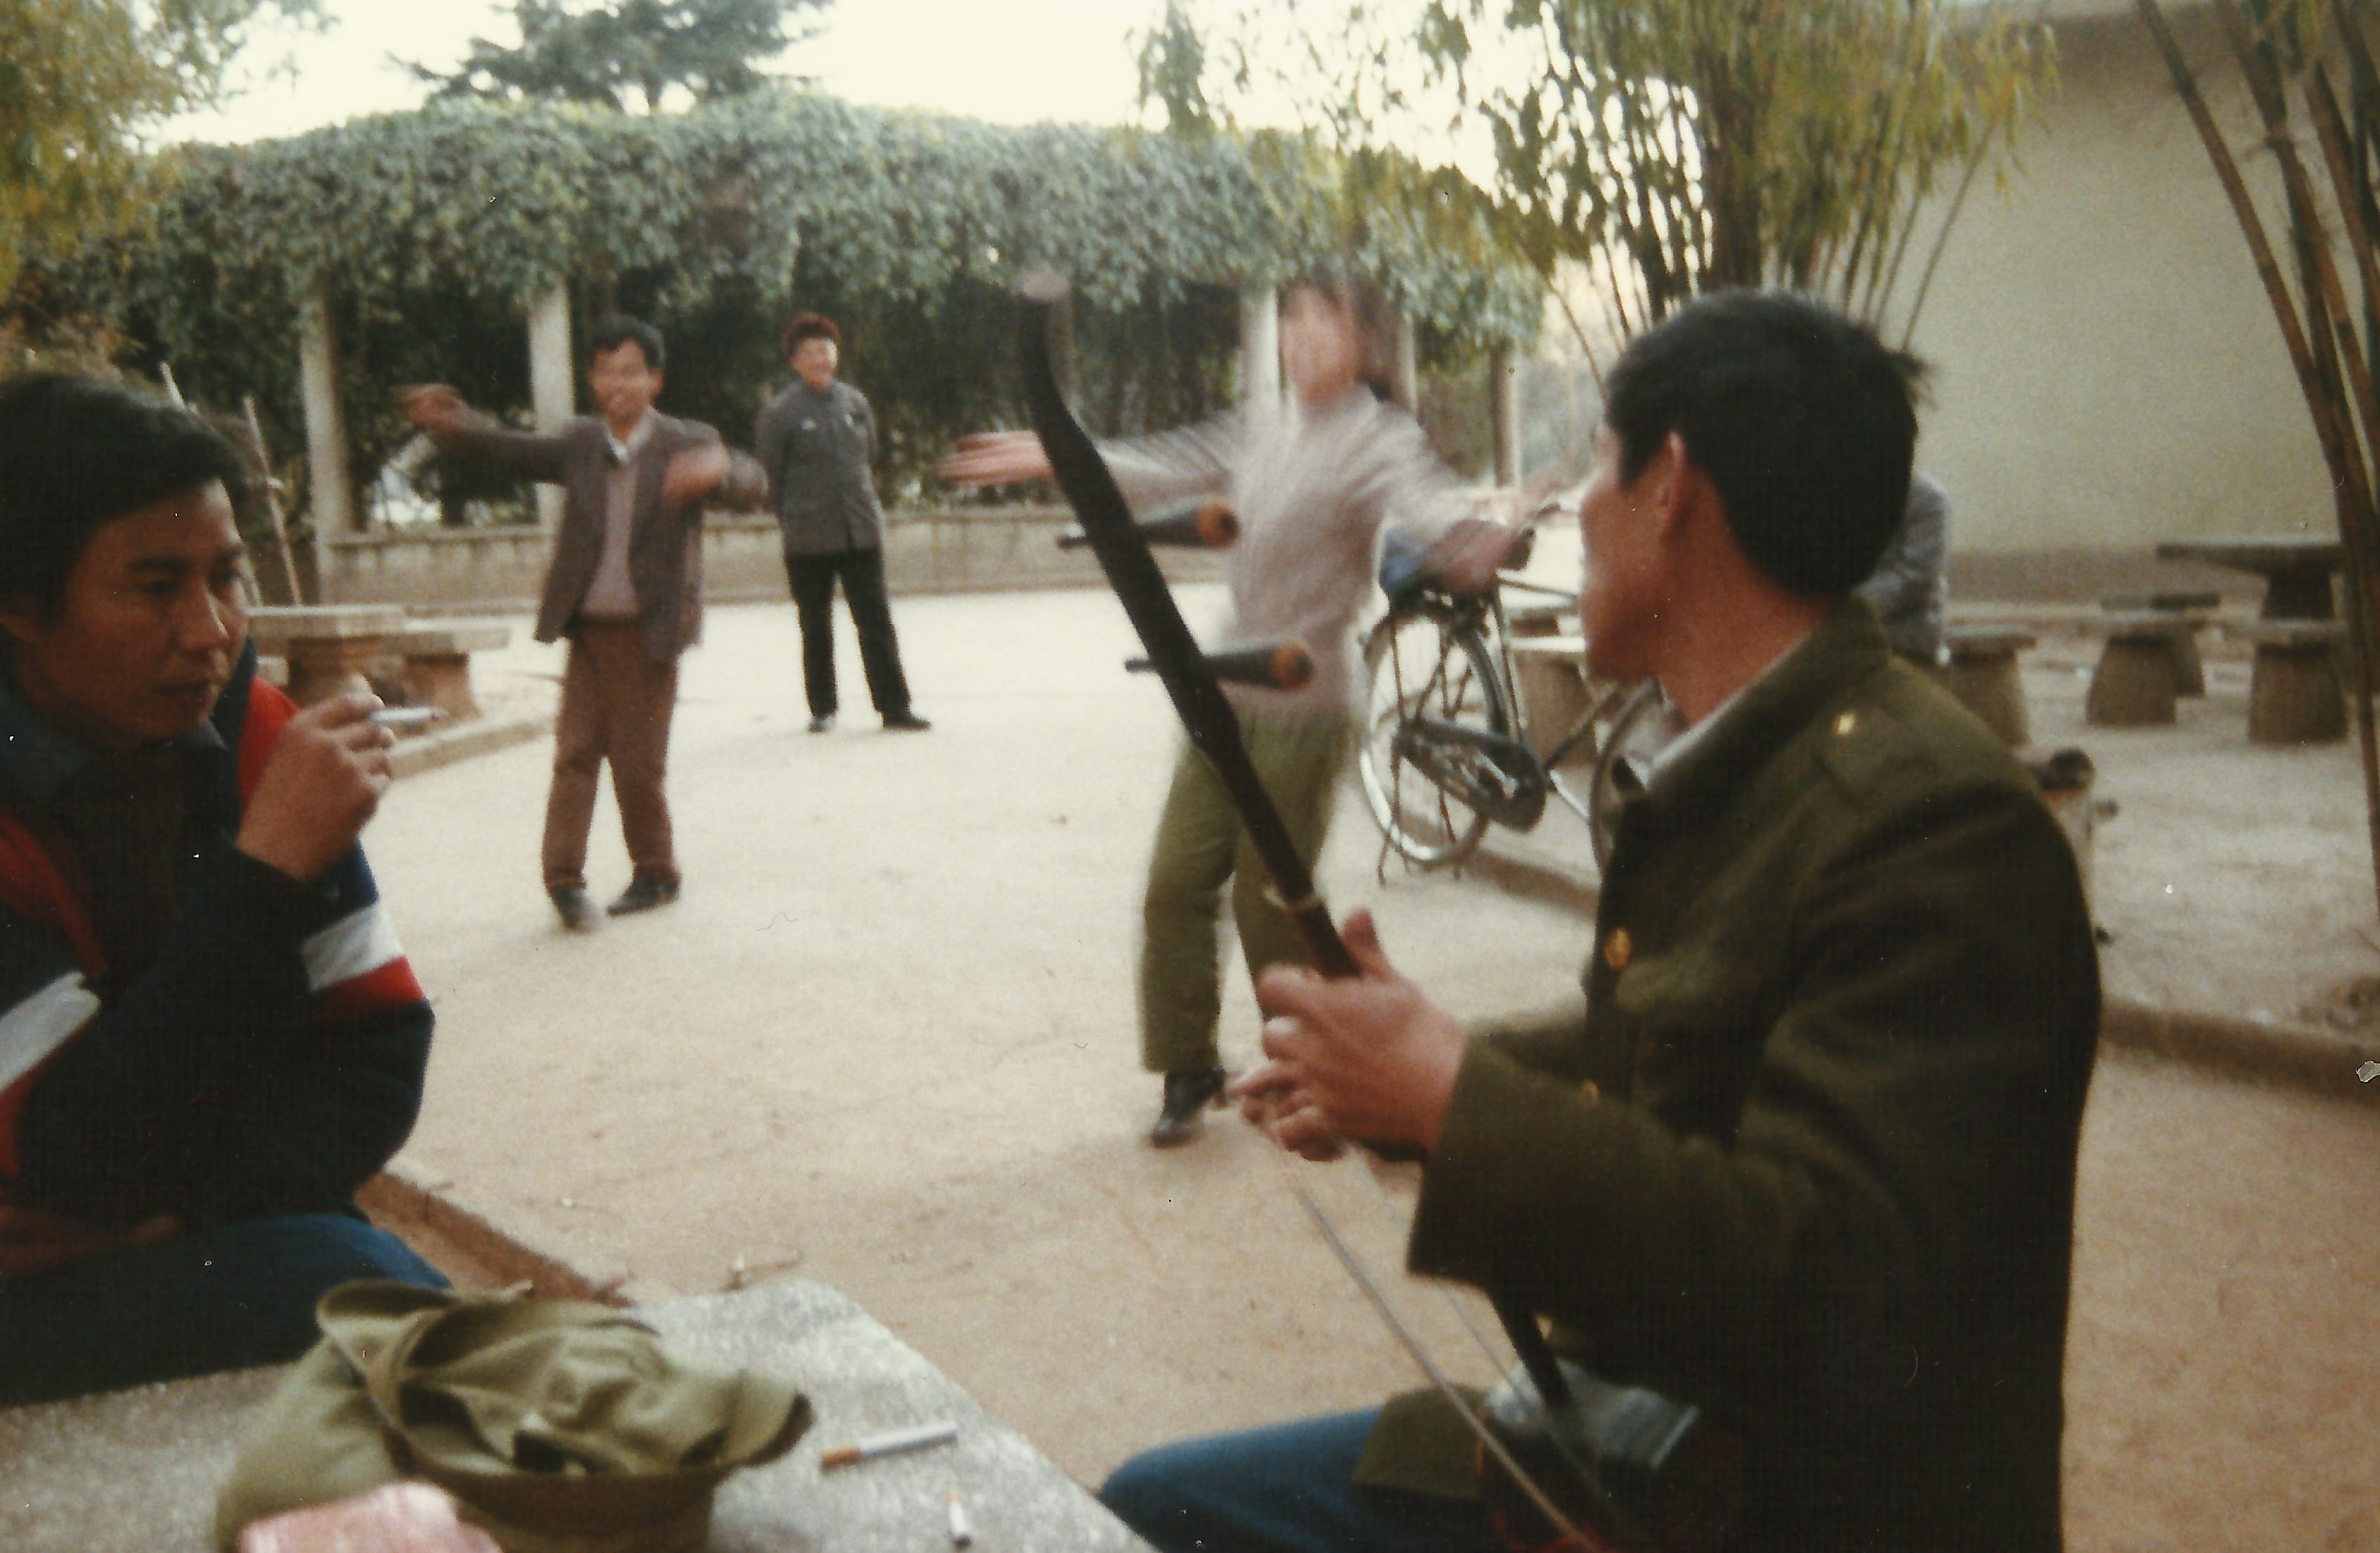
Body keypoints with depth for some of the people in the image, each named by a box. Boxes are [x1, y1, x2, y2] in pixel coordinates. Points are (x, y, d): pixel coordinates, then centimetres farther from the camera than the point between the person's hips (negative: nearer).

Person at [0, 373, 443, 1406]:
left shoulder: (248, 734, -5)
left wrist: (165, 1205, -17)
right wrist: (266, 870, -30)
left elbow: (377, 1057, -3)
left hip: (211, 1238, 4)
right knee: (335, 1285, -28)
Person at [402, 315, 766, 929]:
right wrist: (450, 423, -18)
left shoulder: (688, 445, -4)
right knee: (575, 751, -1)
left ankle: (656, 873, 21)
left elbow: (752, 488, -17)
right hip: (587, 629, 3)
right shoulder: (579, 442, 8)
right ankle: (564, 878, 3)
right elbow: (510, 452, 1)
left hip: (649, 633, -3)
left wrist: (721, 469, -41)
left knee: (638, 761, 4)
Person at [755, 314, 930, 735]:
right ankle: (822, 708, 20)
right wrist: (793, 518, 6)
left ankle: (894, 707, 4)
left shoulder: (855, 403, 6)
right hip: (808, 539, -2)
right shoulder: (781, 412, -6)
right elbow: (770, 475, 1)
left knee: (876, 620, 0)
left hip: (862, 530, 2)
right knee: (816, 625, 8)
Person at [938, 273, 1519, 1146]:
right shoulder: (1264, 433, 12)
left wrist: (1468, 542, -52)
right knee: (1176, 884, 6)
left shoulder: (1378, 440, -9)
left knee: (1269, 903, 0)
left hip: (1303, 707, -7)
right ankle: (1188, 1069, 22)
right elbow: (1168, 474, 21)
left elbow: (1420, 499, -29)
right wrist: (1057, 458, 21)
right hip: (1226, 697, 7)